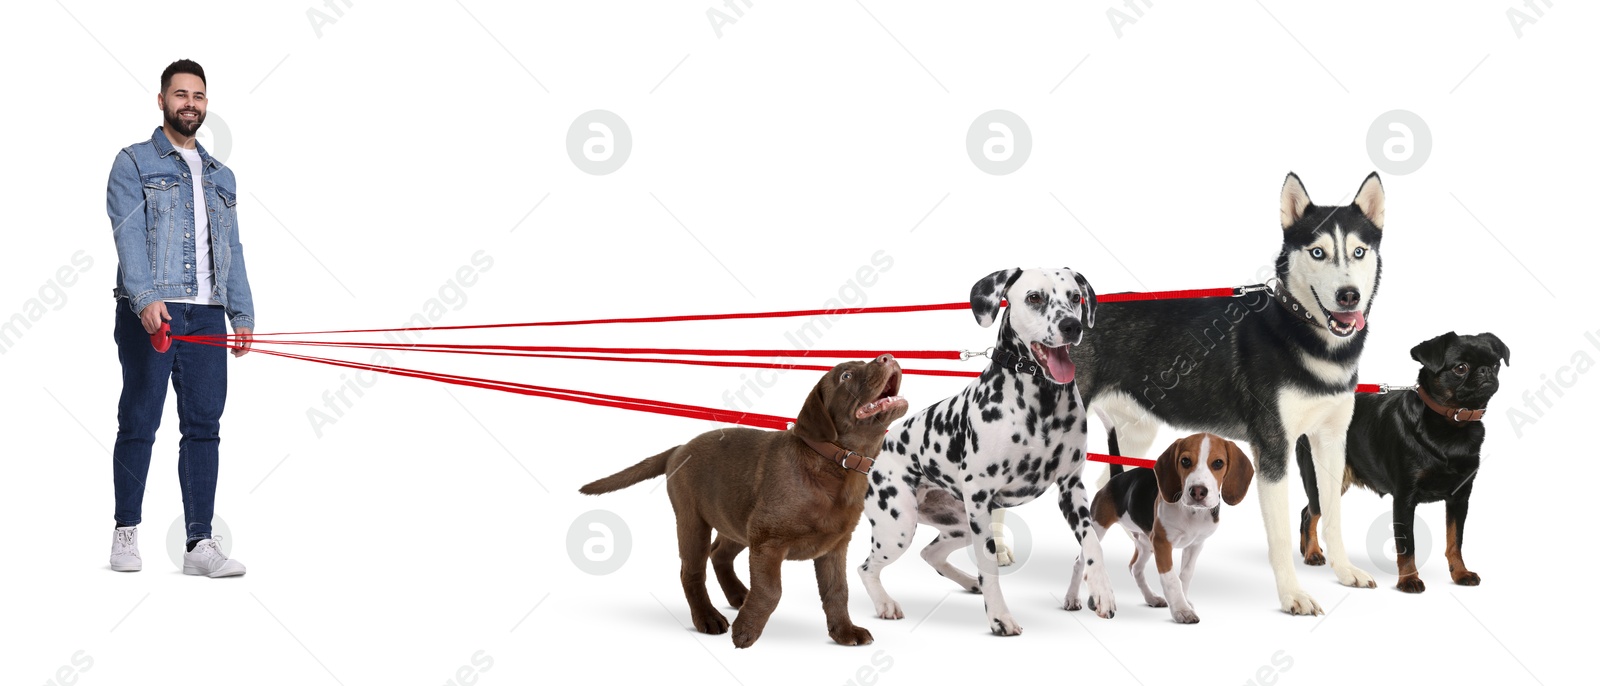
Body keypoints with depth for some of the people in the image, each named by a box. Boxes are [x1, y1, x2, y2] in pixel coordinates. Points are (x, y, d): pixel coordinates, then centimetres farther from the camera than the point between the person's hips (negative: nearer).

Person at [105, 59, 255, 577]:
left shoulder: (221, 176, 22)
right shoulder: (134, 163, 5)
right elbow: (129, 235, -8)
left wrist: (242, 312, 9)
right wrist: (146, 297, -22)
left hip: (206, 316, 5)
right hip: (149, 312, -4)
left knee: (204, 426, 0)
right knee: (139, 422, -1)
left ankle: (200, 544, 0)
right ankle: (126, 533, 10)